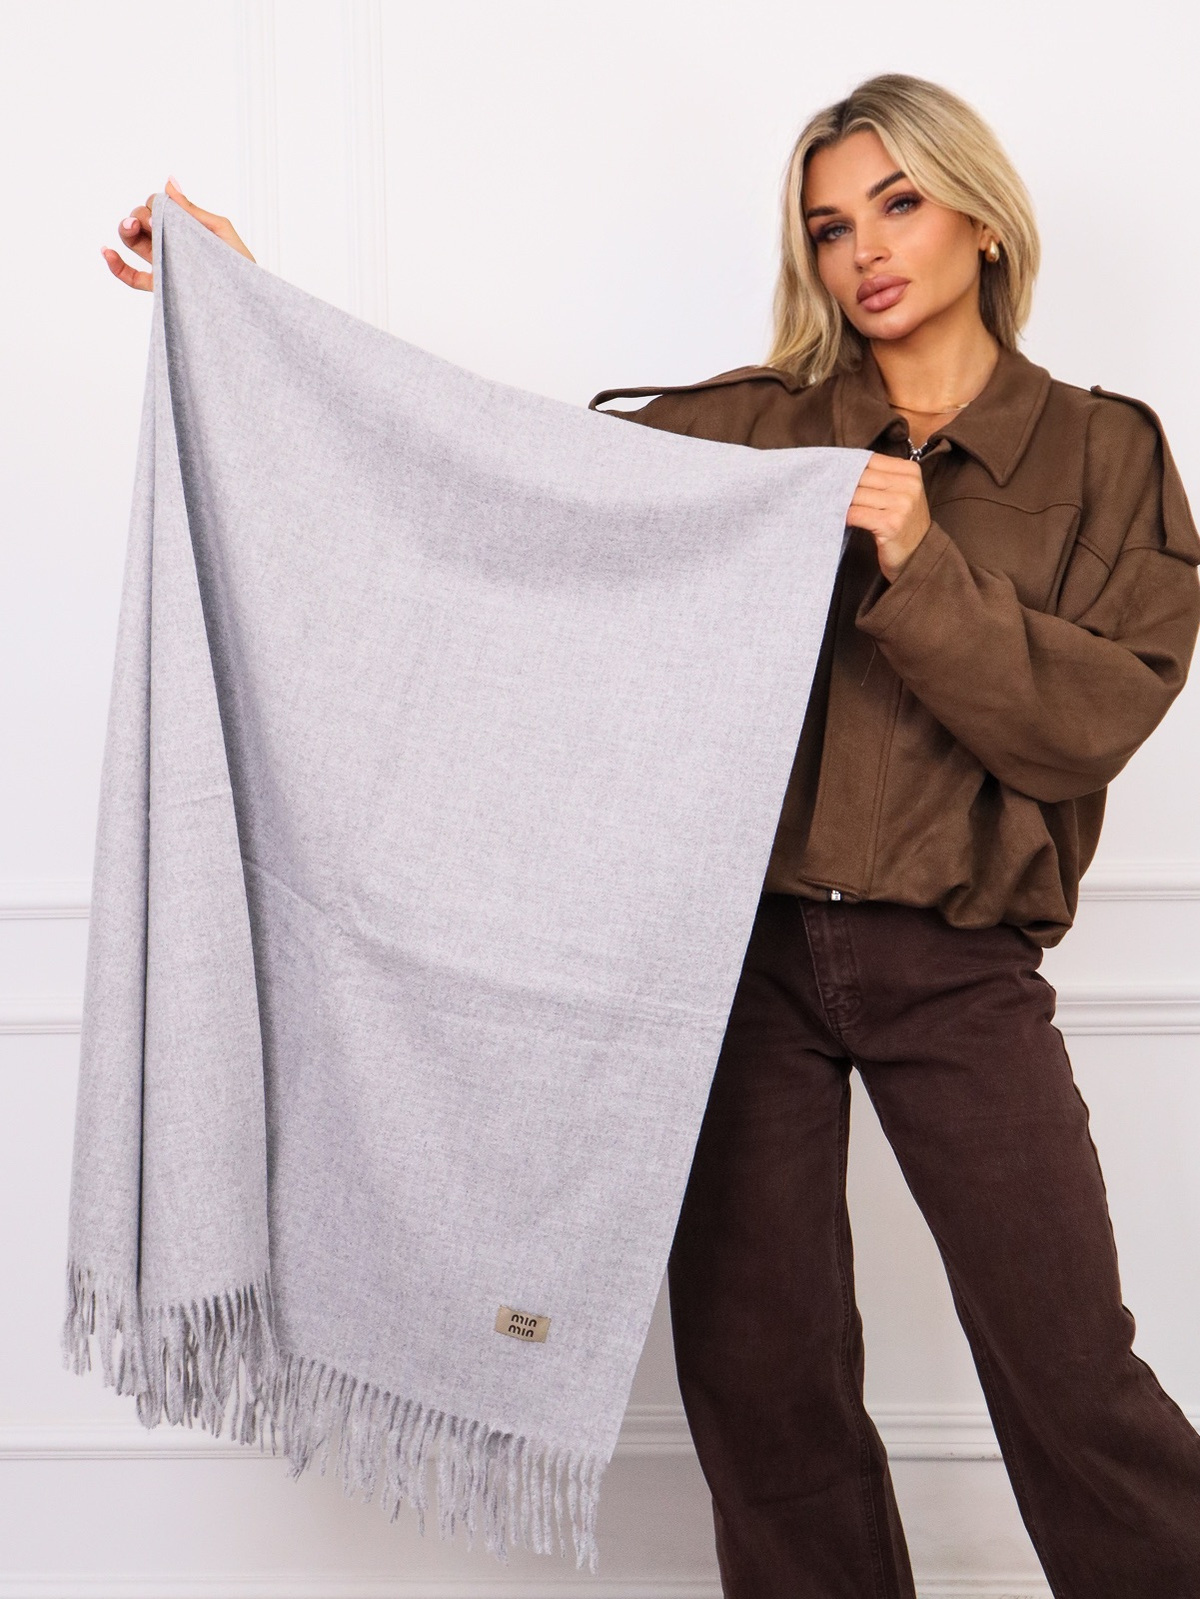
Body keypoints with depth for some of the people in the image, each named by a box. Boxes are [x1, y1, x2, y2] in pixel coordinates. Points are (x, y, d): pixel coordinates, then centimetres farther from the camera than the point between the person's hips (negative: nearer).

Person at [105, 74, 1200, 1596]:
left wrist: (919, 565, -16)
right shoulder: (749, 427, 7)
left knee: (1070, 1368, 2)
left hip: (957, 968, -1)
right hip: (752, 942, 2)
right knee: (758, 1365, 9)